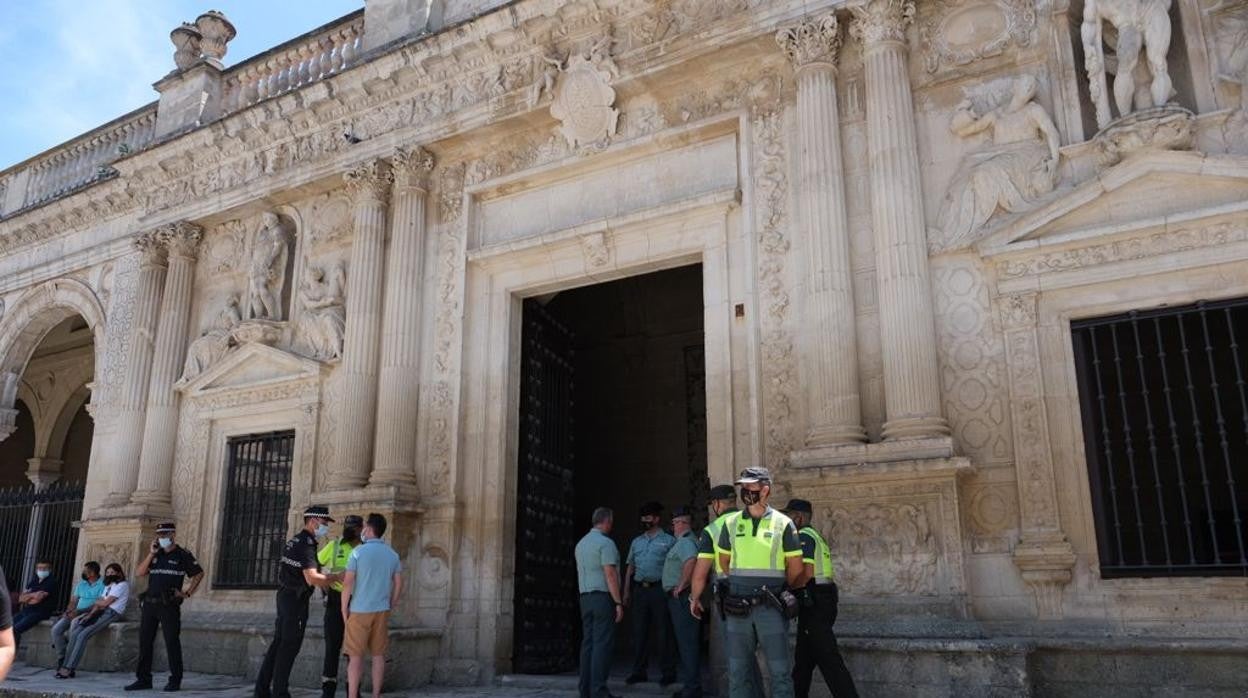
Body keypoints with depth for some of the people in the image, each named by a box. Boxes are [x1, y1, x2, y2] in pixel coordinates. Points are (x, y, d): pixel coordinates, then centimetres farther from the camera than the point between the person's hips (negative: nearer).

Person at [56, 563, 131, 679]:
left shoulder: (122, 585, -3)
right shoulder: (108, 586, 26)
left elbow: (104, 603, -8)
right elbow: (99, 604, 14)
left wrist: (96, 602, 12)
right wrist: (90, 613, -3)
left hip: (111, 613, -8)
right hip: (101, 613, 8)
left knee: (83, 635, -23)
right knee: (75, 632, -14)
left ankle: (69, 669, -22)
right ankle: (66, 666, -18)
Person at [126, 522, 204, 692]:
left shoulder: (183, 555, 0)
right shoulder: (155, 554, 14)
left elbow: (199, 574, 4)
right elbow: (139, 573, 4)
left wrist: (188, 593, -3)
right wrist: (151, 554, -3)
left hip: (169, 605, -5)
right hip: (150, 603, 5)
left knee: (172, 642, -4)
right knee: (145, 642, 7)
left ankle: (175, 680, 2)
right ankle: (143, 679, 17)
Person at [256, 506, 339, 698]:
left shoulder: (294, 541, 15)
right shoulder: (306, 544, -17)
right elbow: (312, 578, -25)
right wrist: (337, 577, -15)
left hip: (285, 596, 10)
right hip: (296, 599, -10)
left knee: (278, 643, 13)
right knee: (289, 646, -3)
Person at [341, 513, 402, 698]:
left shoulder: (358, 552, -8)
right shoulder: (392, 554, 6)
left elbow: (348, 583, -11)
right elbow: (399, 584, 7)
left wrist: (344, 608, -2)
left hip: (359, 611, -4)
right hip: (382, 611, 4)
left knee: (356, 656, 2)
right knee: (378, 655, 9)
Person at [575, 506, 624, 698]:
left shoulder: (581, 543, 16)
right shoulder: (605, 543, -10)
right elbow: (610, 574, -15)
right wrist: (618, 603, -14)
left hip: (585, 597, 8)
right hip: (603, 596, -8)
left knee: (588, 642, 8)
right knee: (602, 643, -7)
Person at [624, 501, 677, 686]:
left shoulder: (668, 541, 0)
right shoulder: (636, 542, 16)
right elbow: (630, 567, 18)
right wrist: (626, 591, 12)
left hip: (659, 589, -5)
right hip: (639, 589, 5)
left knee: (662, 632, -2)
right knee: (639, 632, 7)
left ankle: (668, 672, 7)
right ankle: (639, 671, 15)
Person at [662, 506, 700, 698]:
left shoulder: (685, 542, -14)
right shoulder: (684, 541, 19)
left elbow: (691, 561, -33)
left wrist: (681, 586, -24)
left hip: (681, 596, -10)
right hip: (679, 598, 10)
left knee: (687, 641, -7)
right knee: (685, 641, 14)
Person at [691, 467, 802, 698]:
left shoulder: (783, 524, -3)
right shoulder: (731, 523, 5)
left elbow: (796, 568, 5)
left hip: (770, 608, -3)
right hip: (737, 608, 3)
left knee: (780, 671, 1)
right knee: (737, 671, 10)